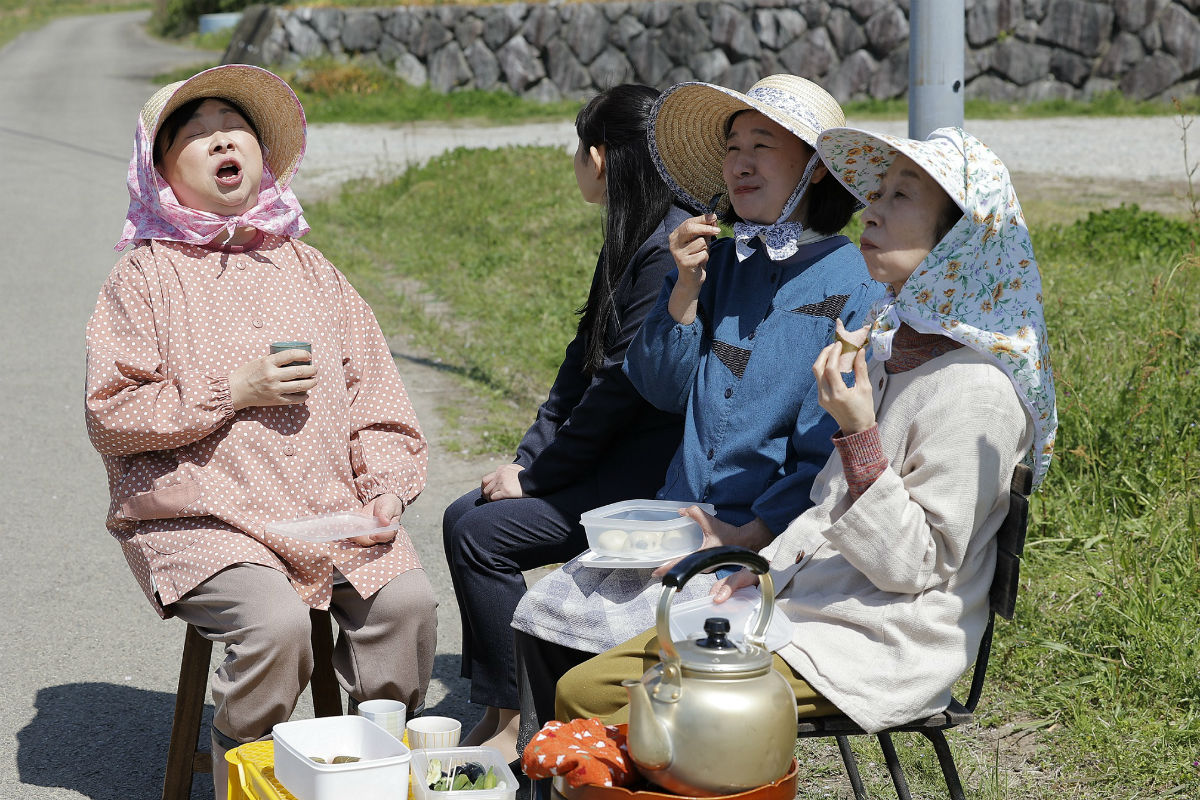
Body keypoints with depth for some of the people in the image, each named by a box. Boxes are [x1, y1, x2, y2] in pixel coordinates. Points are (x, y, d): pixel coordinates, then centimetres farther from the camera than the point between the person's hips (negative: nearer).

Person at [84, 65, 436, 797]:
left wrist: (385, 485, -2)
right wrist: (232, 393, -11)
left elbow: (373, 393, 15)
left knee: (408, 601, -21)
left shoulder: (308, 269, 18)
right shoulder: (146, 277, 4)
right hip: (203, 519, -4)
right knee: (274, 621, -29)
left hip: (333, 510, 4)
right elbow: (110, 419, -4)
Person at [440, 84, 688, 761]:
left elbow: (623, 384, -21)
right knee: (464, 515, 1)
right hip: (612, 458, 10)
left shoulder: (669, 248, -19)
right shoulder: (630, 239, 14)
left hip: (651, 474, -10)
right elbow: (584, 362, 14)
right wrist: (528, 457, 3)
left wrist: (535, 475, -13)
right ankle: (495, 715, 6)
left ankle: (517, 724, -2)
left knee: (481, 533, -15)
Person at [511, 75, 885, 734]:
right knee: (541, 618, -8)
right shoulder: (720, 263, 11)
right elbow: (662, 390, 9)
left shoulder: (855, 287, -8)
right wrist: (686, 288, -5)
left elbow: (830, 456, -13)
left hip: (774, 540, -6)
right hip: (677, 524, 6)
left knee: (619, 633, -24)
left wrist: (745, 535, -20)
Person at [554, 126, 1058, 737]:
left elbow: (913, 566, -18)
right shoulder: (892, 349, 10)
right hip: (798, 606, 9)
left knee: (631, 717, -19)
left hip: (878, 650, -9)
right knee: (580, 690, 2)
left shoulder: (976, 394, -18)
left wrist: (859, 436, -25)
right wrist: (765, 567, 8)